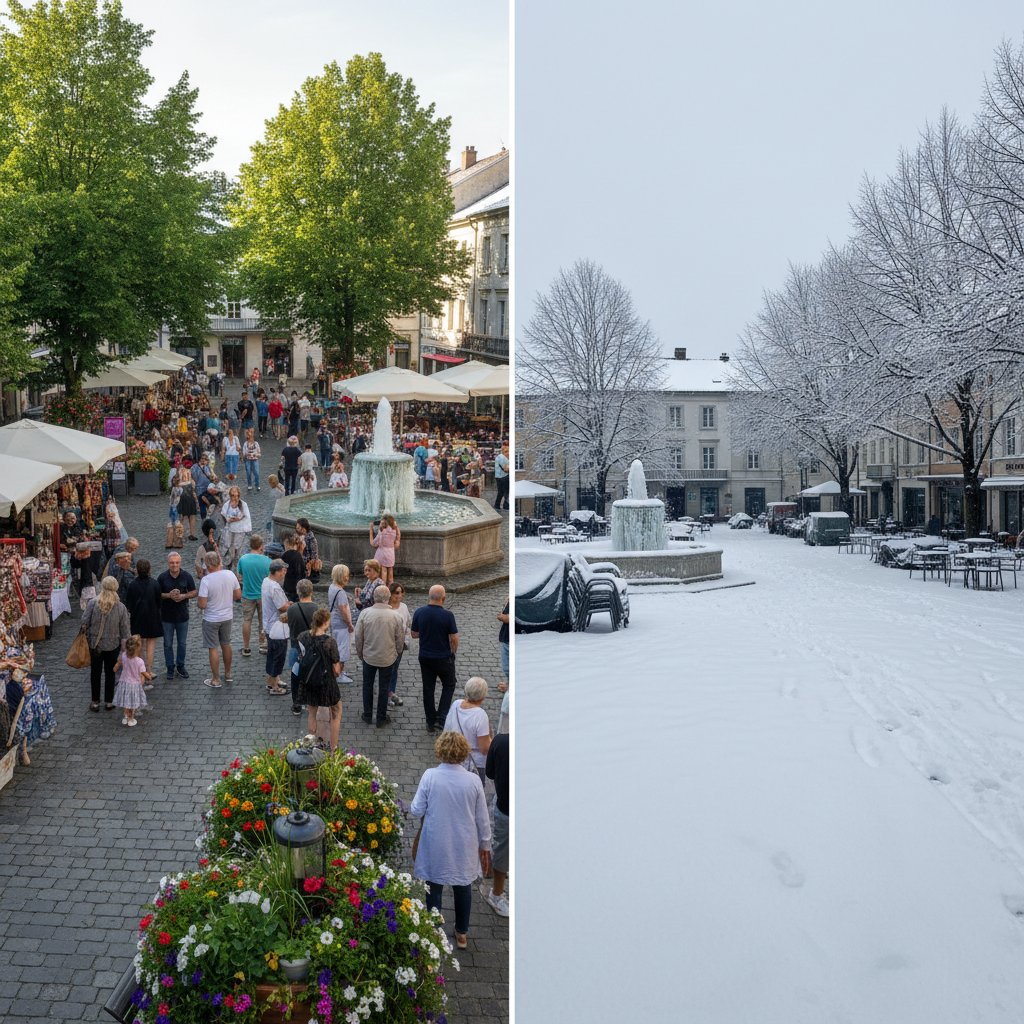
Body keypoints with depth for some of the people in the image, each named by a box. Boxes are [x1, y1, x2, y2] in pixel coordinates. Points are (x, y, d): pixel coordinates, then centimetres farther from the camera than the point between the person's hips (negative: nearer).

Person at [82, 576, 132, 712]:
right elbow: (125, 629, -8)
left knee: (95, 672, 15)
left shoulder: (93, 603, -17)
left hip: (95, 644, 0)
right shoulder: (121, 607, -14)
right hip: (113, 645, 0)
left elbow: (84, 622, -11)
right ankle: (109, 702, 22)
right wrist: (126, 646, 2)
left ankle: (95, 702, 22)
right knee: (110, 672, 16)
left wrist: (87, 636, 9)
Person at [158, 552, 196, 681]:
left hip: (182, 616, 1)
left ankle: (180, 665, 28)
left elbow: (194, 592, 2)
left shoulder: (186, 576, -5)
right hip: (167, 616, -1)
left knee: (182, 643, 12)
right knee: (168, 644, 8)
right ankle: (170, 667, 21)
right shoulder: (162, 577, -7)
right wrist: (168, 595, -20)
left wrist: (184, 596, -17)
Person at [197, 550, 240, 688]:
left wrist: (198, 602, -1)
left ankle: (216, 679, 15)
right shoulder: (230, 574, -10)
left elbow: (202, 604, -23)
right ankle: (228, 674, 35)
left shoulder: (206, 580, -24)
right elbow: (238, 596, -1)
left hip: (211, 619, -5)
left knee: (213, 648, 7)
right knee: (226, 645, 22)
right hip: (227, 616, 5)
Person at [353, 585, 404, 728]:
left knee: (367, 685, 19)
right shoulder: (395, 616, -16)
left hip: (369, 657, 1)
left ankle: (367, 715, 29)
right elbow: (400, 639, -5)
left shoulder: (365, 613, -15)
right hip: (388, 658, 0)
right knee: (384, 688, 14)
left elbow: (358, 636, -6)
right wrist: (395, 654, 14)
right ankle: (381, 719, 24)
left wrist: (360, 653, 11)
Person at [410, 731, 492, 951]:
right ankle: (462, 934, 36)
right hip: (464, 846, 1)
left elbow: (417, 811, -10)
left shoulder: (429, 776, -17)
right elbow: (482, 818, -5)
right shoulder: (473, 780, -14)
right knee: (463, 887, 21)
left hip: (436, 846, -1)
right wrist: (485, 845, 9)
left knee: (434, 888, 17)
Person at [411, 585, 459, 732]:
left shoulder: (418, 613, -9)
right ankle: (441, 717, 4)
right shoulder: (447, 615, -20)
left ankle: (430, 722, 21)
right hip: (444, 658, -3)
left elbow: (414, 634, 3)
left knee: (428, 688, 14)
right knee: (449, 685, 16)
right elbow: (454, 639, -14)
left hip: (425, 657, 3)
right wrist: (453, 652, 6)